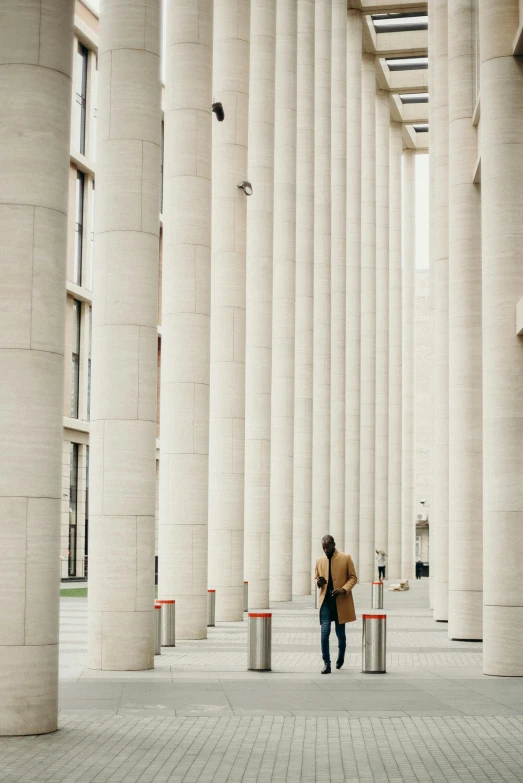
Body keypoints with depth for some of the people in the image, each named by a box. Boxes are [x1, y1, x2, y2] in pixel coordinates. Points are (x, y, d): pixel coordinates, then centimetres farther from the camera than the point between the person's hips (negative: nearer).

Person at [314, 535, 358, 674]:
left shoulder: (346, 558, -2)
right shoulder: (319, 561, 8)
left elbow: (353, 577, 0)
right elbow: (316, 578, 19)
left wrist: (344, 589, -18)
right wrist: (318, 582, -6)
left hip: (341, 601, -2)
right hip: (325, 601, 2)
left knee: (340, 633, 11)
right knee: (325, 632, -11)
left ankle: (341, 657, 37)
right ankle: (327, 664, -8)